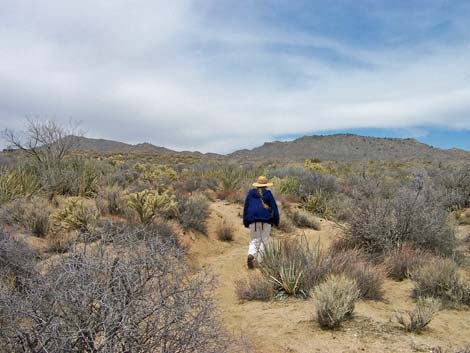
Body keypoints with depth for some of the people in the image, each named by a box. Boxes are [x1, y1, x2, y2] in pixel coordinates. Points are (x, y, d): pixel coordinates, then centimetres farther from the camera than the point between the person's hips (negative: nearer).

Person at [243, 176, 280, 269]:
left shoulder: (250, 193, 9)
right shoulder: (268, 194, 2)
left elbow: (245, 208, 11)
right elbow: (274, 208, 1)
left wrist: (245, 222, 17)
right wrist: (276, 221, 8)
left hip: (253, 220, 2)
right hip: (266, 220, -2)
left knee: (254, 241, 9)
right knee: (263, 241, 5)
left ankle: (251, 255, -17)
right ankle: (260, 262, 0)